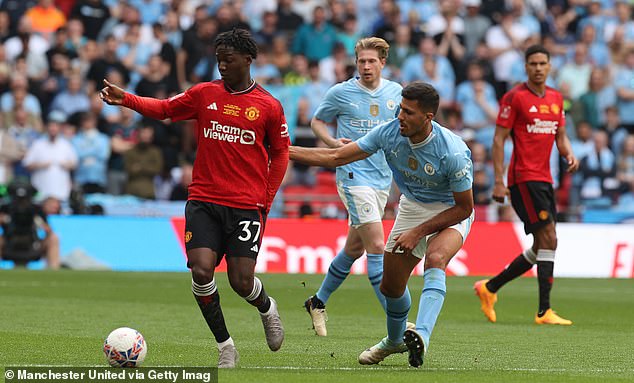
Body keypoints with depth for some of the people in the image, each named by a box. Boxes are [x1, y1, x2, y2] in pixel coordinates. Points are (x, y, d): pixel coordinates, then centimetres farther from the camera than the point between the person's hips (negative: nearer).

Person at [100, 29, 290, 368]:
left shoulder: (269, 106, 1)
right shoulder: (204, 94, 6)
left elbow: (279, 152, 10)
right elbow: (164, 109, 8)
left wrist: (266, 200, 4)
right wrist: (124, 98, -8)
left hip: (247, 206, -2)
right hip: (203, 201, 2)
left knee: (241, 281, -8)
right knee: (201, 272, -14)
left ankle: (267, 309, 30)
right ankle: (225, 347, 4)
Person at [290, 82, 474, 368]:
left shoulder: (453, 152, -31)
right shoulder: (389, 132, -18)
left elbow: (464, 207, -20)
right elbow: (337, 157, -11)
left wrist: (419, 232, -21)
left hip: (450, 212, -5)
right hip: (411, 206, 5)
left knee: (435, 259, -36)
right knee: (390, 285, 9)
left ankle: (421, 337, -51)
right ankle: (394, 340, 39)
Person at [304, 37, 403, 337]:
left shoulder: (395, 92, 7)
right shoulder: (341, 93, -4)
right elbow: (317, 121, 8)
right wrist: (332, 142, -10)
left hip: (382, 177, 6)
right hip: (354, 175, -6)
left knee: (354, 248, 14)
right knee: (377, 246, -15)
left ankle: (318, 302, 34)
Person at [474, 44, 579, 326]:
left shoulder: (556, 98, 14)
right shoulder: (515, 97, -7)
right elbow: (499, 139, -8)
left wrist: (569, 155, -1)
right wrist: (498, 181, -13)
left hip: (544, 179, 8)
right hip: (523, 178, -8)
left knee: (541, 248, 10)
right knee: (549, 239, -14)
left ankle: (489, 287, 23)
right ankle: (544, 311, -12)